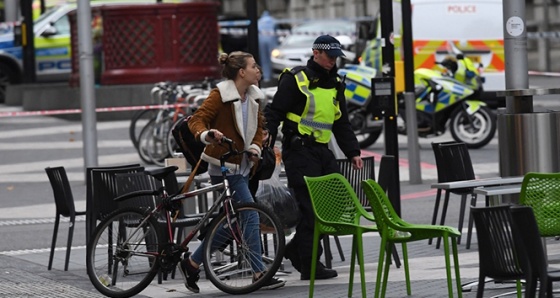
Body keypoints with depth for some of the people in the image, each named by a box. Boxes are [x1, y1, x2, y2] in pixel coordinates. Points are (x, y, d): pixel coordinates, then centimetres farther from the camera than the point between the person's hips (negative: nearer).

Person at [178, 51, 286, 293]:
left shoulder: (253, 96, 10)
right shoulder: (220, 95, -13)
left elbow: (259, 126, 21)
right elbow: (197, 119, -16)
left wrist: (255, 148, 2)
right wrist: (206, 135, -37)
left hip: (242, 166, 9)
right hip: (224, 166, -9)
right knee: (249, 216, -11)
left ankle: (192, 263, 20)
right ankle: (259, 274, -6)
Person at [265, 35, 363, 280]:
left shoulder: (335, 85, 17)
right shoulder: (295, 80, -6)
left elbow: (342, 124, 22)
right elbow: (274, 112, -9)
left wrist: (353, 153, 14)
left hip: (322, 151, 8)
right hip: (299, 150, -8)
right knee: (310, 208, -9)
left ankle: (296, 249, 18)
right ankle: (310, 266, -4)